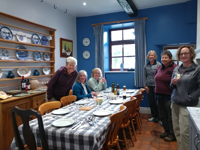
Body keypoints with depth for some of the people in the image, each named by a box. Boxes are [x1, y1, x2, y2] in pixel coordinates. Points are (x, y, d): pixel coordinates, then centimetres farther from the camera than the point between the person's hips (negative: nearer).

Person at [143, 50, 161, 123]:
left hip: (156, 86, -4)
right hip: (149, 86, 4)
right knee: (151, 102, 10)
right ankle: (153, 116, 24)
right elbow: (144, 76, 9)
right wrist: (145, 85, 2)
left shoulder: (158, 64, -4)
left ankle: (158, 117, 14)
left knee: (157, 102, 0)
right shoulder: (146, 66, 8)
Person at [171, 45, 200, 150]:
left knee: (184, 132, -3)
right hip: (175, 103, 5)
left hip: (187, 105, -5)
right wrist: (173, 83, -5)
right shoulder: (176, 69, 10)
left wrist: (190, 98, -15)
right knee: (176, 130, 13)